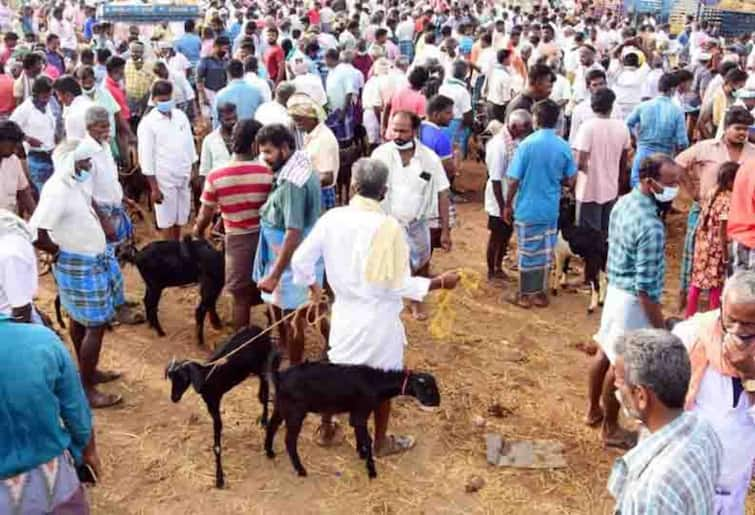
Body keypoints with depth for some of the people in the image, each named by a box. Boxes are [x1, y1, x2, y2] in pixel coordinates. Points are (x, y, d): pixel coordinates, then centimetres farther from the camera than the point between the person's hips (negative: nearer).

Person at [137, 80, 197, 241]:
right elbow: (146, 157, -11)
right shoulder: (148, 123, -10)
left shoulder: (181, 116, 5)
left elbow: (190, 145, 12)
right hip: (164, 179, -5)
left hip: (185, 177, 5)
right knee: (167, 222, 5)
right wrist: (154, 188, -13)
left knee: (180, 219, 15)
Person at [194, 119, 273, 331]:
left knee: (241, 297, 11)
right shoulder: (267, 173, -13)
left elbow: (205, 216, -2)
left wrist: (198, 230, 20)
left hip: (237, 240, 0)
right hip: (264, 237, 0)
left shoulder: (215, 176, -11)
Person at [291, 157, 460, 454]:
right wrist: (440, 282, -7)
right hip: (378, 318, -4)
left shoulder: (332, 218, -9)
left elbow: (300, 260, -3)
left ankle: (326, 429, 39)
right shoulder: (388, 227, -22)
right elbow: (399, 285, -20)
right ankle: (381, 442, 32)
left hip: (345, 313, 4)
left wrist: (313, 287, 17)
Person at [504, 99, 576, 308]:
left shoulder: (527, 144, -16)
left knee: (527, 252, 7)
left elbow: (514, 181, -14)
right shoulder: (564, 147, -4)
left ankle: (525, 295, 18)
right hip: (551, 209, 4)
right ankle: (540, 293, 24)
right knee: (545, 252, 14)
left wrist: (508, 205, -2)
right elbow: (570, 181, 4)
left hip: (527, 209, -3)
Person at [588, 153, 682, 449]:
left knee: (605, 353, 21)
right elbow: (646, 288, -26)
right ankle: (611, 429, 24)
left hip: (615, 288, 9)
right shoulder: (651, 227, -29)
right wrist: (661, 329, -18)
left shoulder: (623, 202, -1)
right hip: (633, 300, -9)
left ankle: (593, 410, 39)